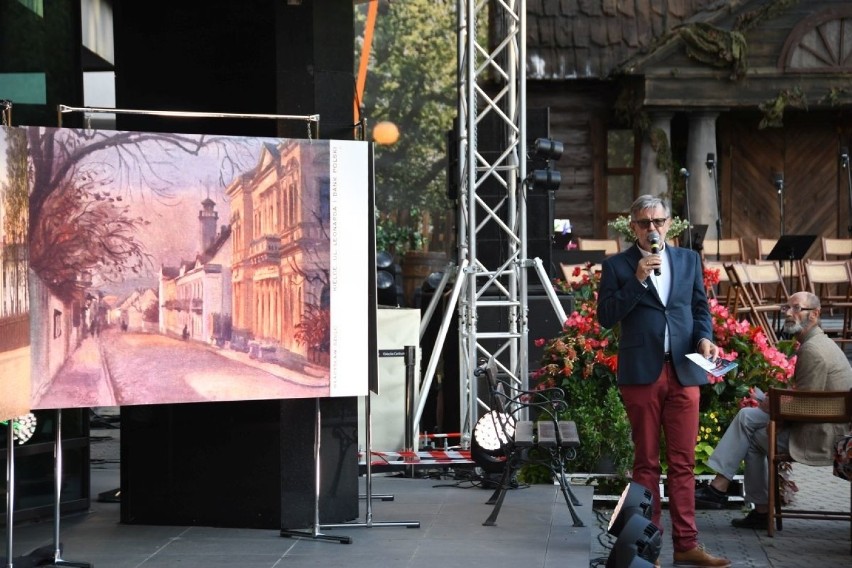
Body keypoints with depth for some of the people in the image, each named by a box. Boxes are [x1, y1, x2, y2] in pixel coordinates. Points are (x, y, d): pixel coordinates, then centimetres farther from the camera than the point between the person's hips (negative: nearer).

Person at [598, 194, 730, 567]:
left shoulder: (689, 260, 13)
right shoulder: (617, 265, 3)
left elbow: (700, 307, 15)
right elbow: (606, 317, -5)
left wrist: (704, 337, -4)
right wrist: (637, 280, -14)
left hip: (683, 371, 3)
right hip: (641, 373, -2)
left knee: (683, 462, 3)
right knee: (646, 462, 4)